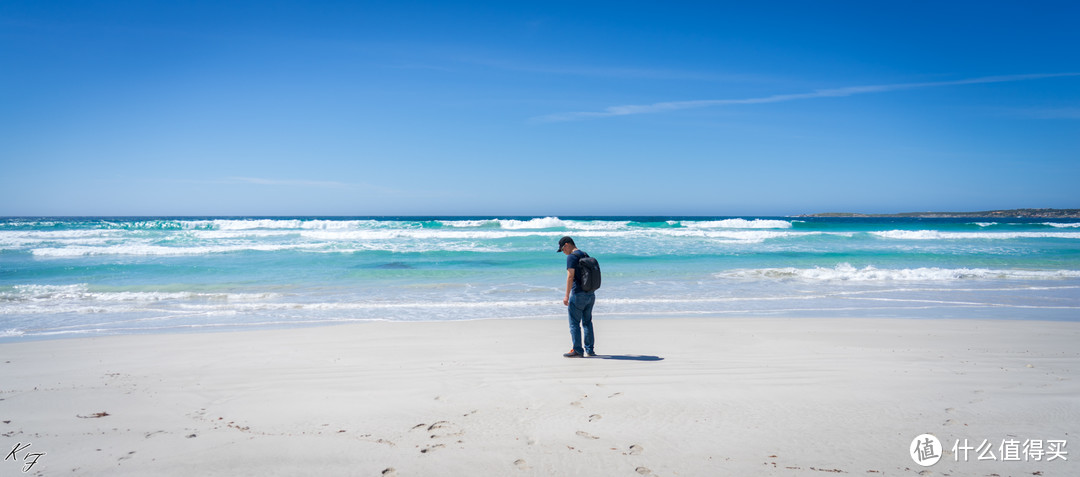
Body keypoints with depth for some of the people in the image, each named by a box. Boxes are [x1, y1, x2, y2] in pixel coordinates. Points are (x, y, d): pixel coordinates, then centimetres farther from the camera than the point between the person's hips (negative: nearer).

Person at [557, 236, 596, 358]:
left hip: (578, 294, -8)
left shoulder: (572, 257, -11)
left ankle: (578, 351, -2)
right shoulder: (586, 256, 16)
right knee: (587, 322, 16)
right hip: (590, 294, 9)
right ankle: (590, 350, 19)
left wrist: (567, 296, -20)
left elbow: (570, 276, -19)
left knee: (574, 323, -2)